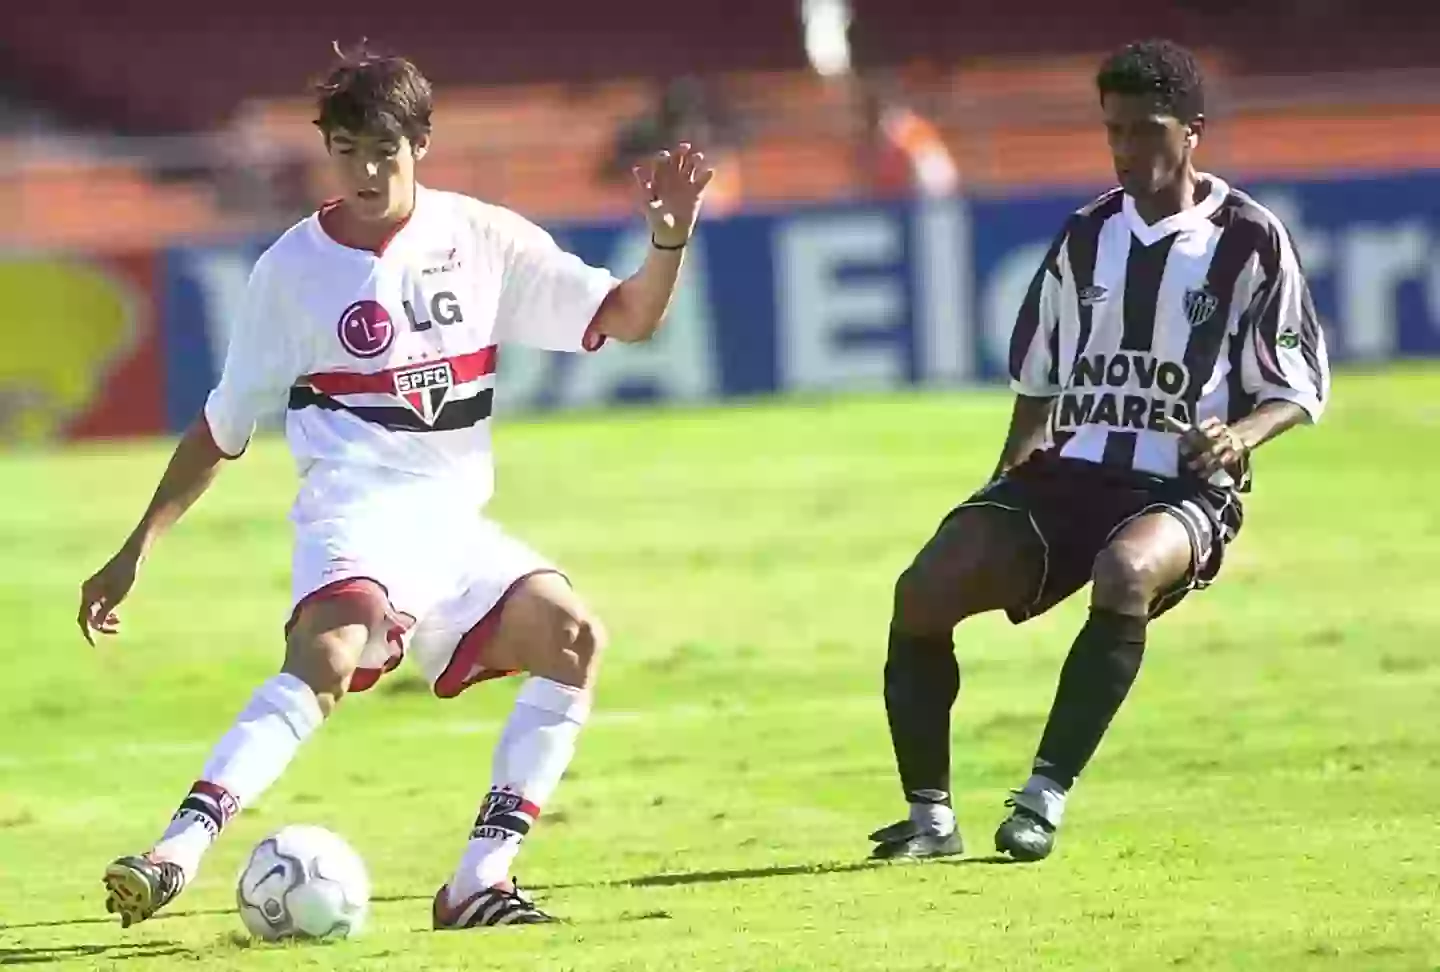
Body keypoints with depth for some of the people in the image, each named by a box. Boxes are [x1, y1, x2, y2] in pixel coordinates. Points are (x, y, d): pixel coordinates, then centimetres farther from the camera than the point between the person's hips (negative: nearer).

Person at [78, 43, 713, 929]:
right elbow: (223, 427, 9)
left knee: (574, 640, -16)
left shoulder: (481, 238, 7)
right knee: (332, 651, -34)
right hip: (356, 511, -5)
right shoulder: (294, 266, 2)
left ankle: (479, 883, -14)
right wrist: (136, 552, 5)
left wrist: (669, 240, -12)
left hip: (454, 521, 5)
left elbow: (627, 318, 8)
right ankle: (177, 854, -46)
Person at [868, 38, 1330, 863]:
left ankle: (1045, 798, -34)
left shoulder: (1249, 240, -2)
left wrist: (1243, 433, -20)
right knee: (926, 587, -16)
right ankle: (931, 815, -7)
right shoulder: (1088, 236, 12)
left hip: (1186, 487, -5)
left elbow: (1302, 382, 0)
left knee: (1125, 572, -40)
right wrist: (1010, 480, 12)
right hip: (1072, 472, 5)